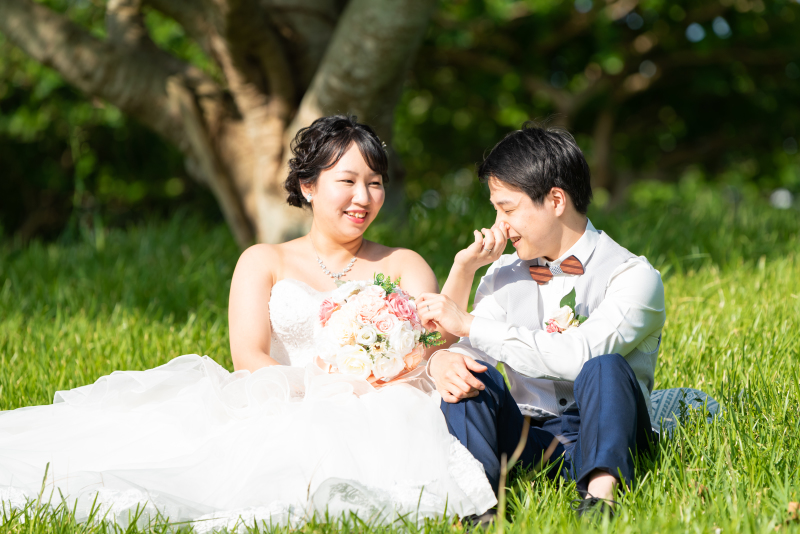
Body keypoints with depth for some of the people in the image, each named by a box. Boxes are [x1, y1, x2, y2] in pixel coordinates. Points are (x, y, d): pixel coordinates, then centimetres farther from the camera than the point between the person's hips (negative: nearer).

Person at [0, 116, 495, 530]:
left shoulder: (405, 267, 21)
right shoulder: (265, 262, 19)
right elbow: (248, 357, 2)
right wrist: (318, 391, -17)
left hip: (372, 418, 0)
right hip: (282, 414, 0)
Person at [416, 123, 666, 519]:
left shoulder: (634, 277, -7)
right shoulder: (504, 274, 14)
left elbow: (579, 354, -23)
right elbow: (471, 349, 5)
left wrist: (468, 325, -18)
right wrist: (441, 360, -22)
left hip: (599, 439, -4)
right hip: (526, 438, 4)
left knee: (606, 367, -30)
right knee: (466, 372, -19)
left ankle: (601, 493, -46)